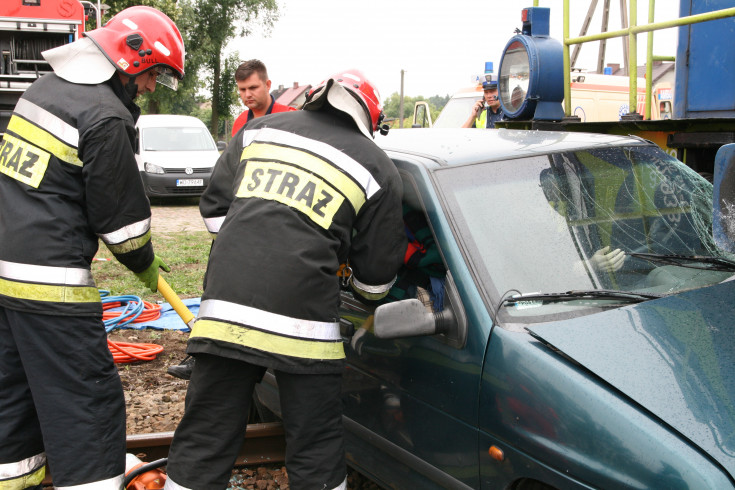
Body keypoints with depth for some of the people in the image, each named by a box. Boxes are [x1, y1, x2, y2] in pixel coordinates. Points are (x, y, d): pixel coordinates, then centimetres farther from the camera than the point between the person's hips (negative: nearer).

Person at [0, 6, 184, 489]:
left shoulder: (46, 87, 12)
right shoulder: (106, 118, -16)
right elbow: (121, 213, -12)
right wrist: (145, 264, 7)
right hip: (49, 281, -10)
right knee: (87, 404, -3)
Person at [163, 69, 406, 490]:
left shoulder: (259, 129, 16)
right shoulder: (379, 169, 8)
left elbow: (214, 207, 19)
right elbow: (376, 279, 10)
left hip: (226, 302, 3)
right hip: (301, 319, -3)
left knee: (203, 440, 14)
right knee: (316, 454, 12)